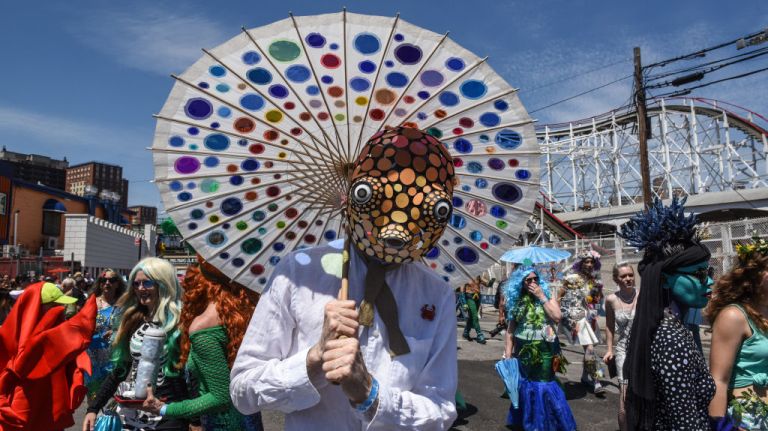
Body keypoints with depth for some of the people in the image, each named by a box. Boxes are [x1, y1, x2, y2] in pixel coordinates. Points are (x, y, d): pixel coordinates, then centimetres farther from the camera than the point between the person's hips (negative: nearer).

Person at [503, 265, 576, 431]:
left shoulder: (548, 296, -1)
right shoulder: (516, 301, 2)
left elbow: (557, 318, -17)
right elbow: (510, 330, 3)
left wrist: (541, 297, -16)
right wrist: (508, 354, -1)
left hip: (544, 351, -2)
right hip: (523, 351, 3)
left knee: (543, 385, 0)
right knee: (523, 385, 12)